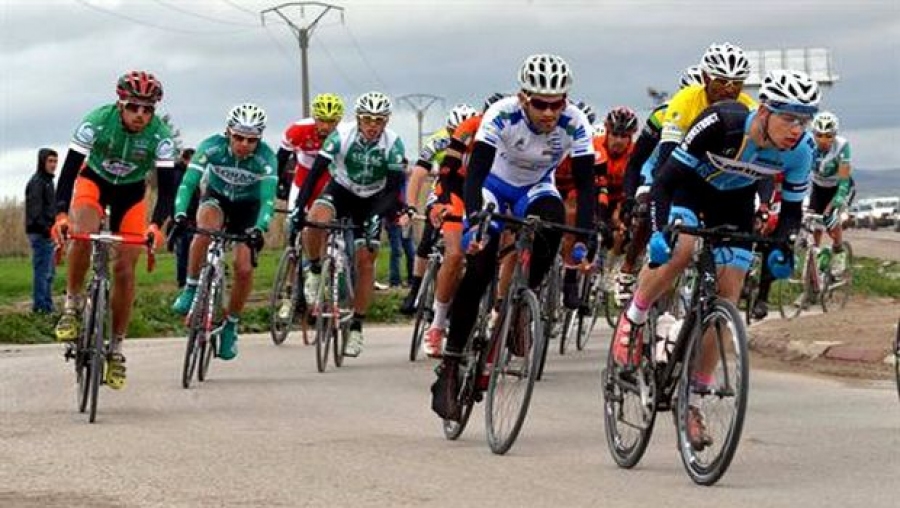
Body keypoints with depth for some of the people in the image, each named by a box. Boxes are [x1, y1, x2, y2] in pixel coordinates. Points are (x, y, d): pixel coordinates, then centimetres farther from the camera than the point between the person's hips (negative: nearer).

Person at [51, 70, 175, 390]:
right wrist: (61, 214, -44)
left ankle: (116, 348, 6)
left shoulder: (160, 136, -27)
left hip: (131, 192, 1)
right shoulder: (97, 121, -30)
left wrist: (156, 225, -46)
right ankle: (72, 304, -12)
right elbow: (69, 169, -31)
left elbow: (166, 186, -29)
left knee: (125, 270, -6)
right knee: (83, 235, -33)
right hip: (94, 180, -1)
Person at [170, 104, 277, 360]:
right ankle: (190, 289, -19)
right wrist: (180, 214, -50)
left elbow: (268, 198, -36)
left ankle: (231, 325, 7)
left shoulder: (266, 157, -29)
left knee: (243, 267, -14)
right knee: (206, 228, -36)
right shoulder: (212, 146, -28)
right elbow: (188, 182, -33)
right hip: (216, 197, 0)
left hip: (248, 206, 0)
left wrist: (259, 229, -54)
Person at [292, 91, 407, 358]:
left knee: (366, 259, -7)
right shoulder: (342, 134, -25)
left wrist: (377, 215, -40)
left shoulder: (393, 143, -22)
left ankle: (357, 326, 4)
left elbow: (394, 187, -25)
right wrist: (299, 206, -39)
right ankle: (315, 270, -6)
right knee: (317, 220, -33)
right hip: (340, 189, -1)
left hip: (371, 200, 1)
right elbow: (316, 171, -28)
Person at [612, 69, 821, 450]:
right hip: (687, 185, -4)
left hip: (733, 200, 4)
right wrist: (662, 230, -45)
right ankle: (633, 318, -6)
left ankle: (692, 401, 4)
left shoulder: (800, 151, -25)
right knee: (681, 249, -35)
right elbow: (667, 179, -32)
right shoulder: (721, 123, -37)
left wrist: (780, 247, -30)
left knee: (727, 301, -6)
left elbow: (792, 208, -11)